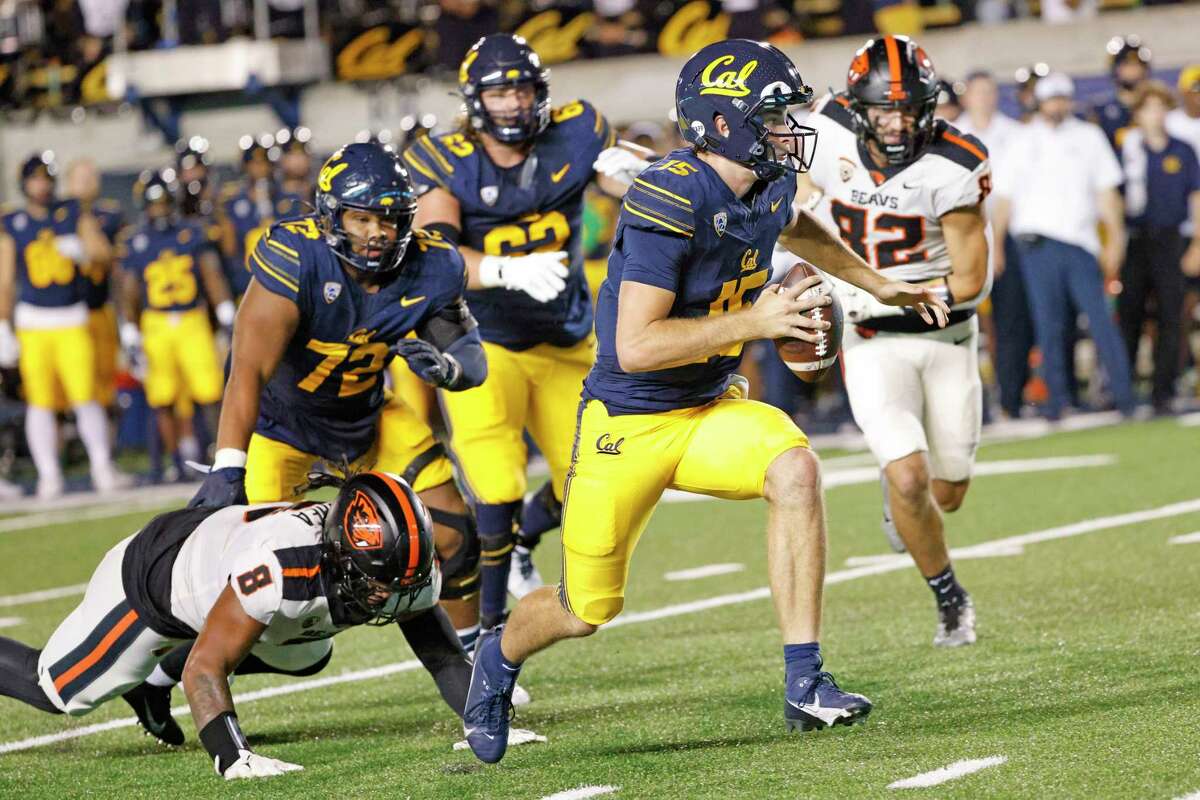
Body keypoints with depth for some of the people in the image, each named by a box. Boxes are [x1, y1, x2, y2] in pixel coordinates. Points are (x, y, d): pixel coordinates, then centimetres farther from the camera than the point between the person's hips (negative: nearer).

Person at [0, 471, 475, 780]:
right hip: (154, 571, -7)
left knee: (307, 660, 26)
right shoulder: (279, 568, -48)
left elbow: (445, 659, -14)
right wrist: (233, 758, -54)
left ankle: (152, 680, 36)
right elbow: (204, 669, -42)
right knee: (58, 691, 6)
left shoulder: (410, 572, -28)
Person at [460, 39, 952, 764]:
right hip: (629, 423, -6)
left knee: (796, 470, -25)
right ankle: (501, 655, 43)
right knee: (588, 609, 7)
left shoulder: (767, 188, -3)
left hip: (712, 407, 6)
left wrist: (877, 284, 25)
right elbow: (635, 346, -31)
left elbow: (795, 227, 26)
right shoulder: (670, 201, -27)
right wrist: (753, 321, -33)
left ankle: (805, 685, -21)